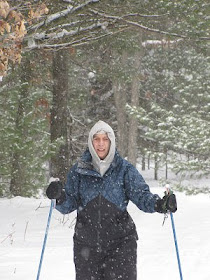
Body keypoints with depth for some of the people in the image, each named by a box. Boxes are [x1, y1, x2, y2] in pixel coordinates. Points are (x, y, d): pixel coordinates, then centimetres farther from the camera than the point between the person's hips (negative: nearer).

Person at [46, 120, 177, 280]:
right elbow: (69, 205, 3)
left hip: (120, 243, -2)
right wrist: (60, 197, -21)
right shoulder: (79, 170, 4)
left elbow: (141, 195, -8)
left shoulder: (125, 169, 0)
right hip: (86, 245, 2)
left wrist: (160, 204, -28)